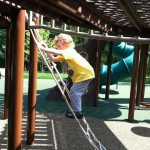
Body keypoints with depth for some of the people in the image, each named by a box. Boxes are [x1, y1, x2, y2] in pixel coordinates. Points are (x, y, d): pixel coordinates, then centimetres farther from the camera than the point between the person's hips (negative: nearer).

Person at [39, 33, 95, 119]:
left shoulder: (69, 51, -19)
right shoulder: (64, 55, 12)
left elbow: (56, 52, -34)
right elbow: (53, 59, 12)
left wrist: (43, 48, -30)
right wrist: (47, 49, 4)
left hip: (85, 74, -11)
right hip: (81, 74, 11)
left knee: (74, 91, -14)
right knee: (76, 91, 16)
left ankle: (77, 112, -7)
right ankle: (77, 110, 27)